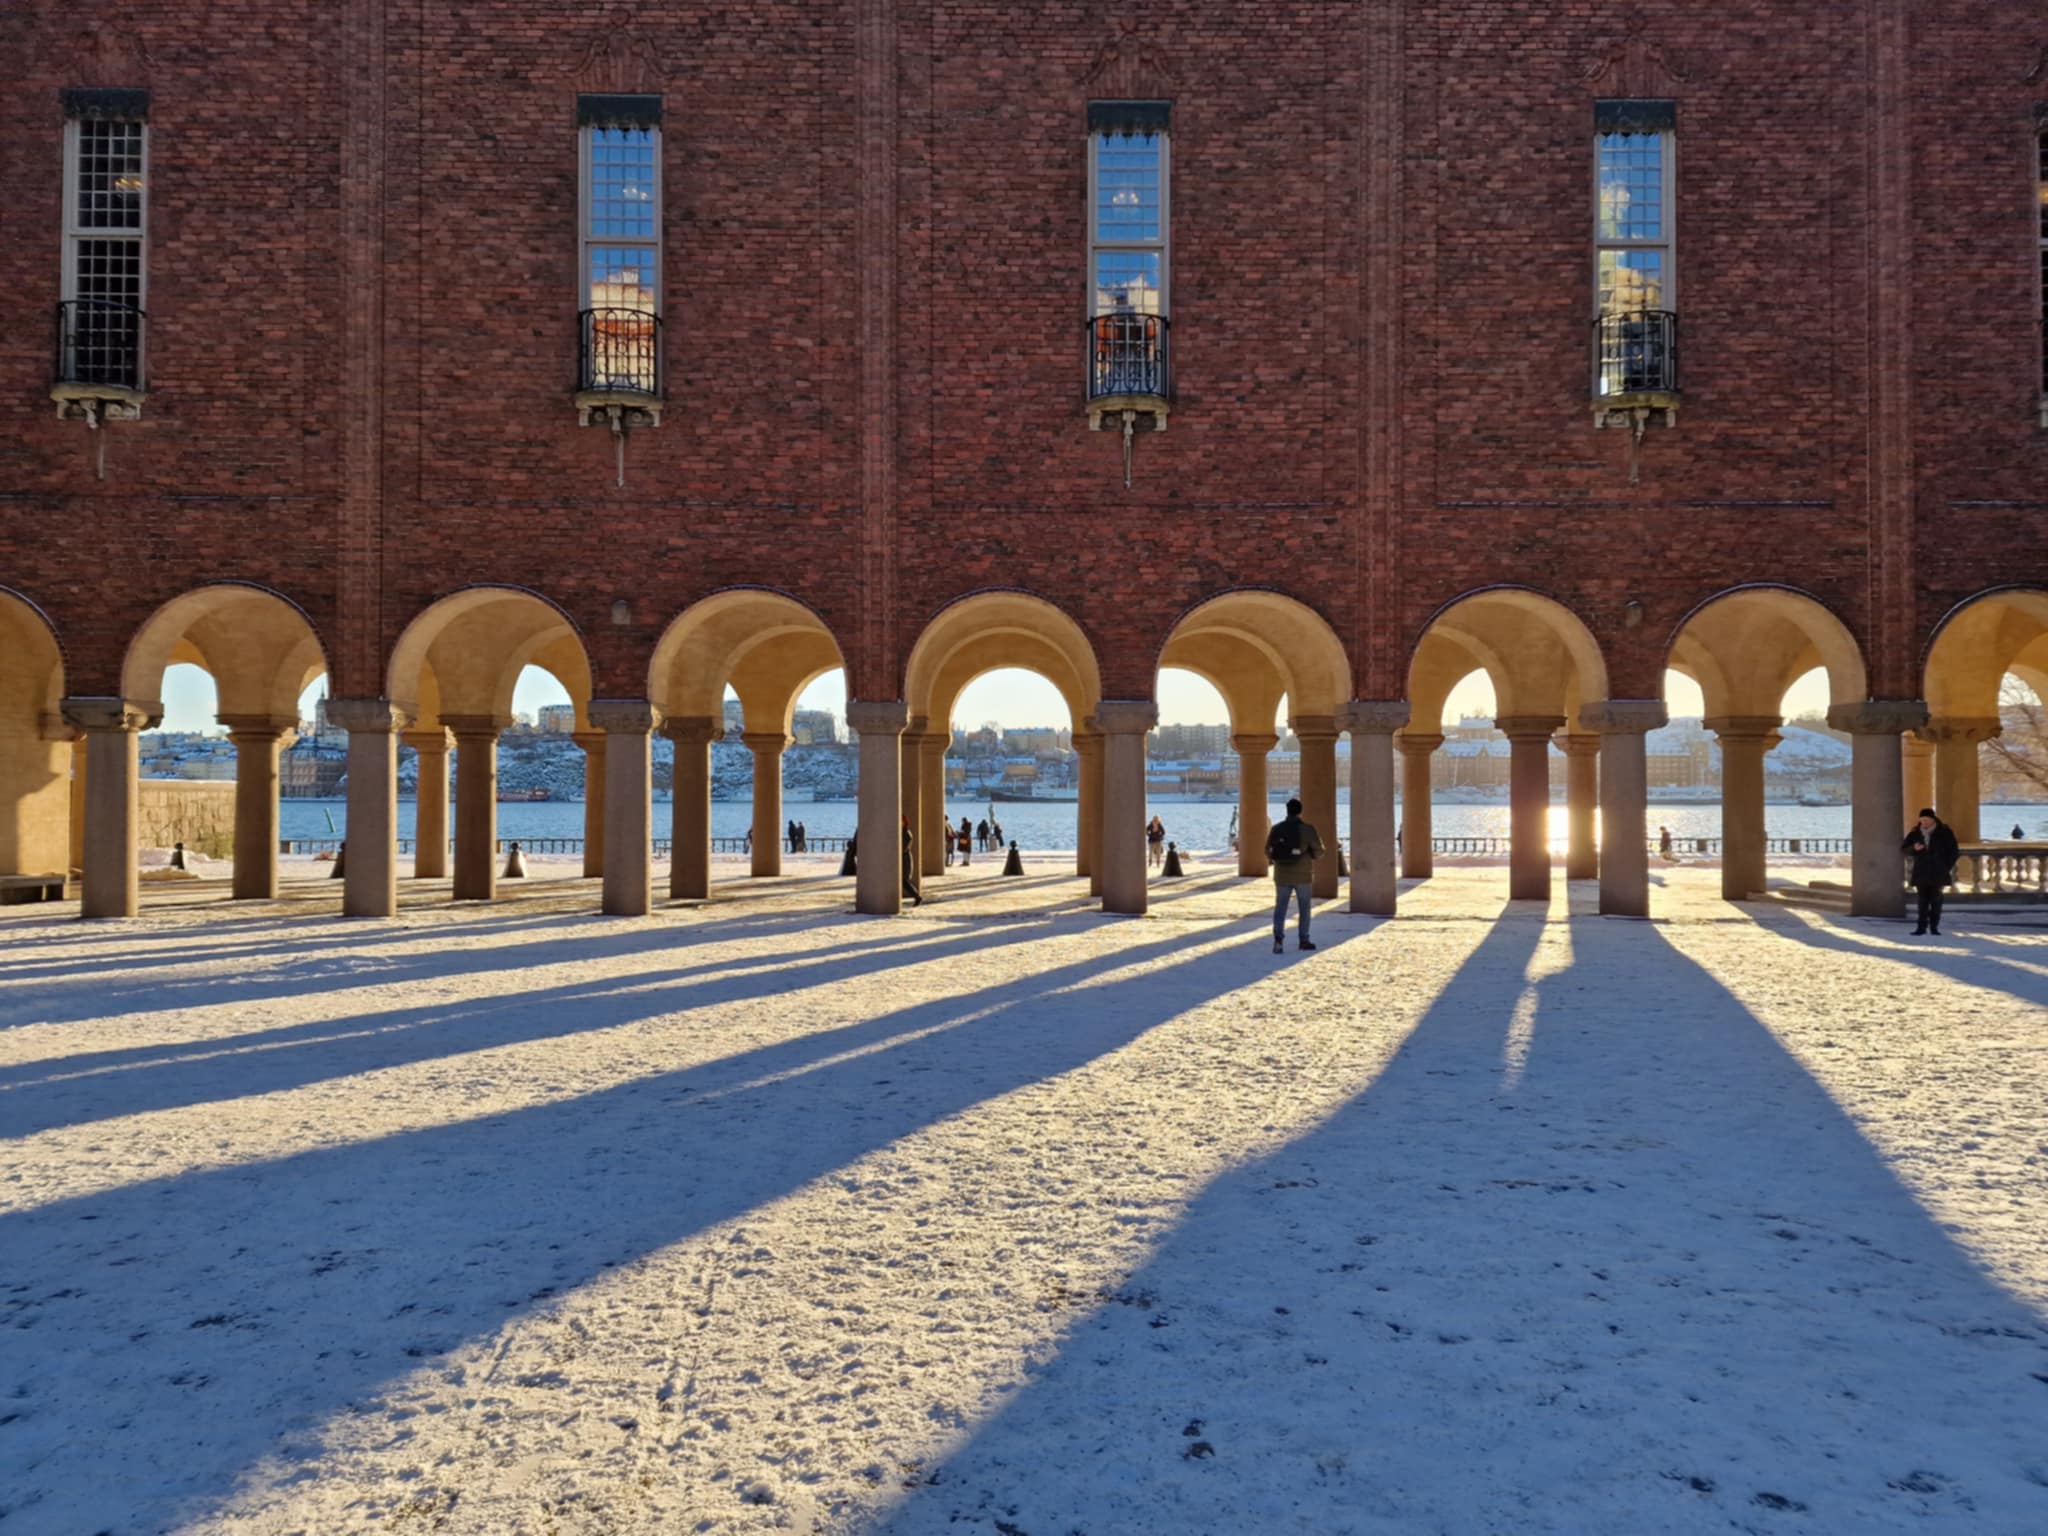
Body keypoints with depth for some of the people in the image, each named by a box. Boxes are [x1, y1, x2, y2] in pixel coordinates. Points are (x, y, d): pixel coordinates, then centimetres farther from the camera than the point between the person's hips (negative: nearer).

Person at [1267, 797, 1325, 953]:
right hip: (1302, 876, -1)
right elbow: (1319, 852, -5)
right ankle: (1303, 940, 19)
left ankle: (1278, 937, -13)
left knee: (1280, 907, 6)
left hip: (1282, 875, 2)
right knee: (1304, 908, 14)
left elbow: (1268, 851, 3)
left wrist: (1273, 860, 24)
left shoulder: (1276, 829, -2)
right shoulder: (1308, 829, -9)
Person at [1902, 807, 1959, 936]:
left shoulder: (1944, 832, 1)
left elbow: (1952, 850, 5)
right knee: (1923, 900, 0)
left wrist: (1947, 867, -2)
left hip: (1938, 873, -1)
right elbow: (1904, 849, 8)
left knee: (1936, 900, 0)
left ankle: (1934, 927, 6)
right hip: (1921, 872, 1)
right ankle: (1922, 926, 0)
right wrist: (1913, 848, -14)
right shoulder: (1915, 833, 5)